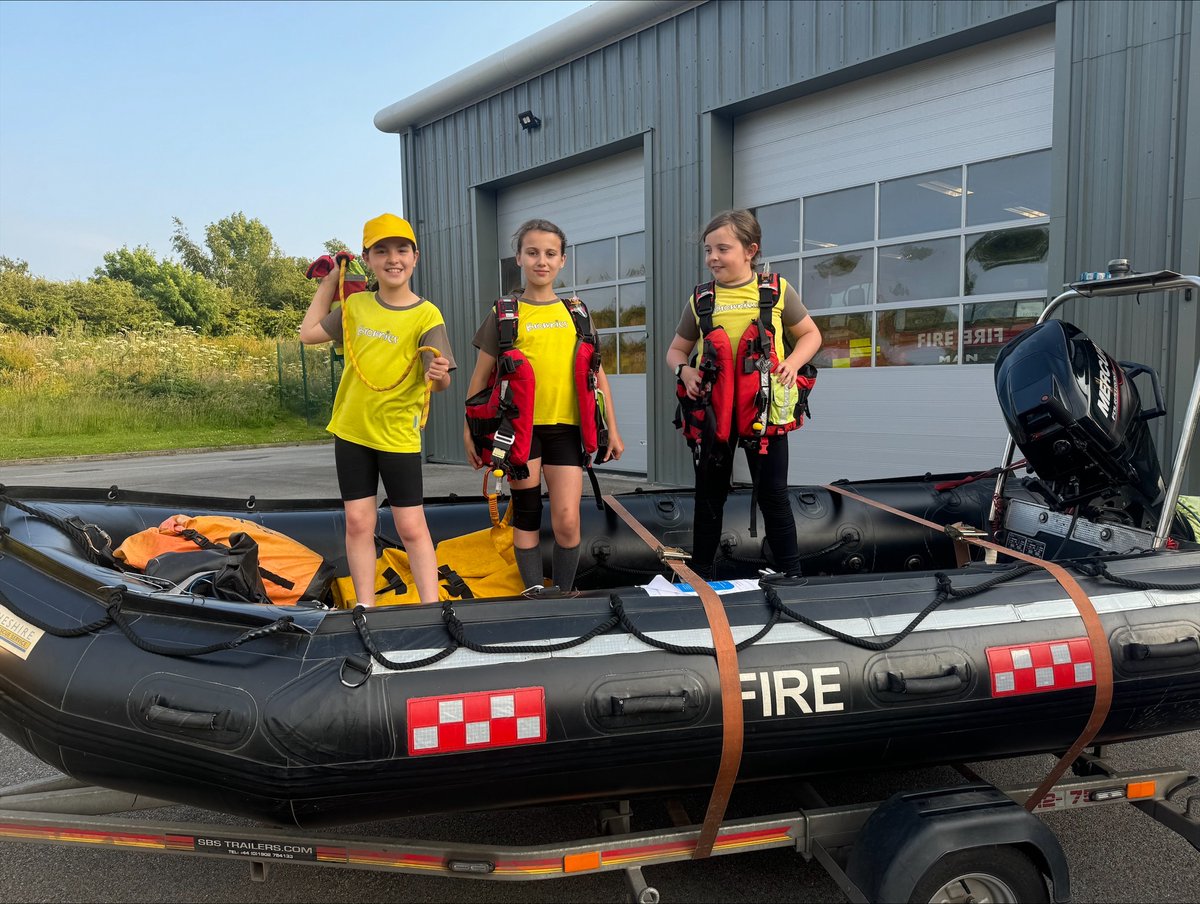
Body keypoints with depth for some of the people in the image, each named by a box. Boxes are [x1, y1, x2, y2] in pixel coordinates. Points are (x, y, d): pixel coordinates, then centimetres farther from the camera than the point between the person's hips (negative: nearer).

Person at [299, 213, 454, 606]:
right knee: (358, 523, 7)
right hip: (351, 431, 5)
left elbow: (438, 379, -20)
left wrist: (438, 376, -44)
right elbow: (308, 334, 16)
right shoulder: (356, 305, 4)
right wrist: (330, 281, 17)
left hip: (398, 436, -4)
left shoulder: (426, 315, -12)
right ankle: (365, 608, 16)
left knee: (411, 527, -1)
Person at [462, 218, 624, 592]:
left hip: (566, 427, 1)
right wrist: (469, 430, 2)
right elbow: (481, 377, 5)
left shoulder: (576, 312, 9)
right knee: (526, 516, 6)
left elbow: (597, 374, 12)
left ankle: (563, 595, 13)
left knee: (567, 520, -5)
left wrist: (612, 428, 9)